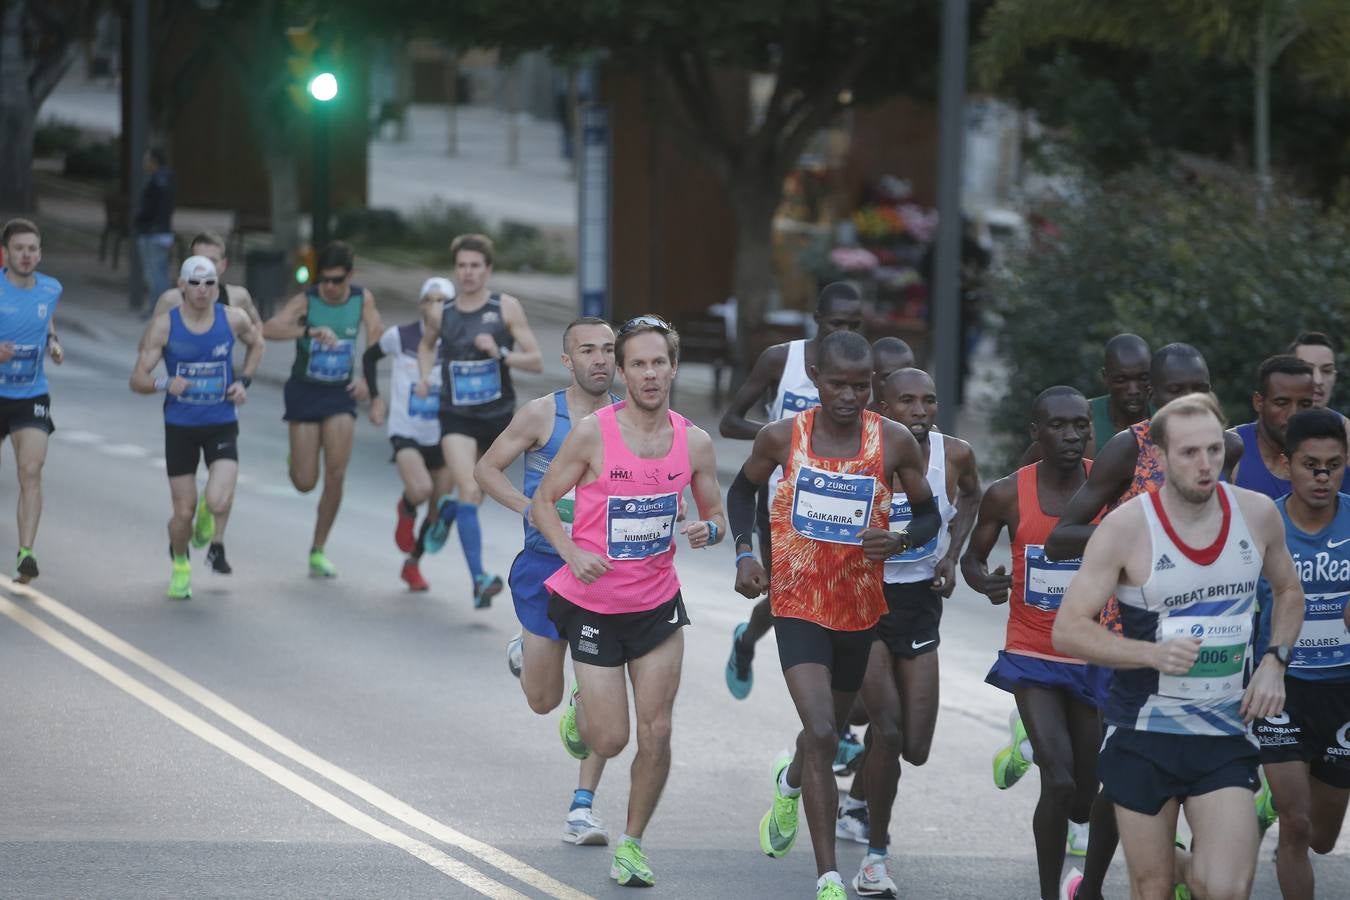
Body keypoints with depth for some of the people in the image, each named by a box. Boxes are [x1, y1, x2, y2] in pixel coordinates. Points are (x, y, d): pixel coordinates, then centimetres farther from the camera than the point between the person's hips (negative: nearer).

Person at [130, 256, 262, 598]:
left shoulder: (233, 319, -5)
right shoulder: (163, 325, -10)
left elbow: (256, 344, 18)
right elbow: (137, 379, -8)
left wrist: (244, 381, 2)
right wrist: (164, 383, -29)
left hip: (222, 425, 0)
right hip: (180, 426, 0)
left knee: (219, 502, -20)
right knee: (183, 512, 2)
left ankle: (208, 514, 20)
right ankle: (179, 563, 34)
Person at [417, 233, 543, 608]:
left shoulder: (507, 308, -5)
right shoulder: (440, 314, 1)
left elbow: (536, 361, -6)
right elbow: (427, 344, 25)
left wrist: (500, 354, -22)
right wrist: (425, 374, 6)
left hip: (499, 415, 1)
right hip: (457, 418, -1)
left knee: (475, 493, 17)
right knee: (469, 491, -20)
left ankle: (448, 508, 54)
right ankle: (479, 580, -25)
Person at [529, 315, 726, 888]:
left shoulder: (694, 443, -3)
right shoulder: (593, 433, -13)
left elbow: (716, 515, 9)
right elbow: (542, 503, -4)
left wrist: (709, 530, -15)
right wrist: (573, 554, -21)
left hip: (658, 604, 3)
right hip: (594, 605, -3)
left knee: (656, 733, -2)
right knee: (609, 741, -2)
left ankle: (632, 841, 18)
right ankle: (582, 708, 34)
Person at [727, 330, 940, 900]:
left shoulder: (895, 443, -8)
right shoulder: (783, 438, -7)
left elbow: (929, 514, 3)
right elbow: (743, 490, 12)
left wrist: (901, 540, -19)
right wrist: (744, 552, -3)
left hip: (862, 609, 2)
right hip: (798, 606, -2)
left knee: (831, 728, 22)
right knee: (822, 733, -18)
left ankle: (791, 780, 61)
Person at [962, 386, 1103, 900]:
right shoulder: (1008, 495, -7)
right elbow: (972, 557, 8)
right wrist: (984, 582, -15)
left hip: (1094, 658, 2)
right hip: (1033, 658, -2)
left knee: (1084, 802, 9)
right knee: (1059, 784, -17)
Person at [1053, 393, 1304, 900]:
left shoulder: (1258, 514, -2)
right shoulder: (1126, 528, -13)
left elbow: (1288, 591, 17)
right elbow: (1067, 630, -13)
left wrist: (1274, 661, 0)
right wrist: (1153, 653, -27)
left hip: (1226, 732, 2)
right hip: (1143, 732, -2)